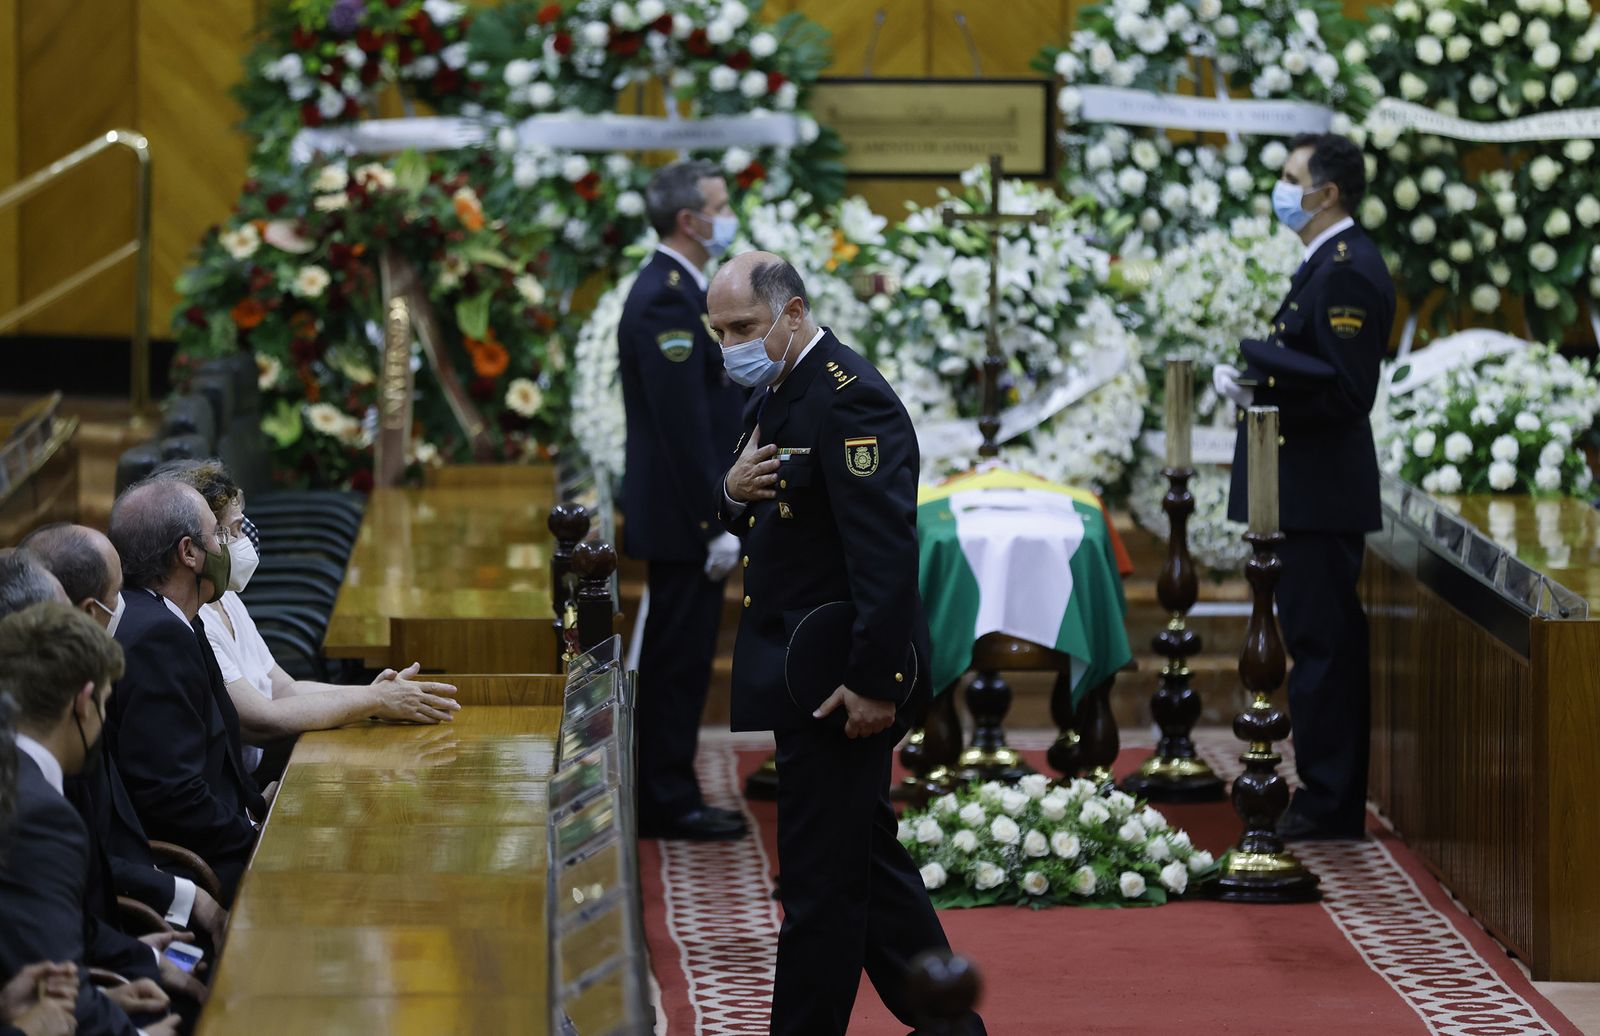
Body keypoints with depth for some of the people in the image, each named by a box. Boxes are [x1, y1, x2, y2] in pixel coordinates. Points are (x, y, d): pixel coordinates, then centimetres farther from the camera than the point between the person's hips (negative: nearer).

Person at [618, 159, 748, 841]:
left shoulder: (676, 290, 14)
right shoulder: (665, 300, -20)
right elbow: (683, 425, -23)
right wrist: (716, 525, -22)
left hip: (689, 515, 10)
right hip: (681, 521, -10)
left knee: (677, 662, 15)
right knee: (680, 662, -3)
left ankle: (665, 796, 21)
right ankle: (668, 804, 3)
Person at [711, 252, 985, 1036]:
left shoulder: (850, 399, -19)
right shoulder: (773, 393, 12)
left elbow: (886, 551, -24)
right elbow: (754, 526, 20)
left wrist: (875, 681, -26)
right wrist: (734, 492, -4)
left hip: (840, 679, -10)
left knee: (821, 879, -3)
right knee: (868, 859, 17)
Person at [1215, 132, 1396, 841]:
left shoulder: (1348, 270, -17)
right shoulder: (1329, 263, 16)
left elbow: (1347, 389, -23)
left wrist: (1259, 372, -21)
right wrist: (1256, 378, 5)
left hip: (1321, 490, -11)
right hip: (1308, 489, 11)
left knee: (1321, 642, -7)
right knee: (1322, 642, 13)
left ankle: (1329, 804, -3)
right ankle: (1332, 801, 19)